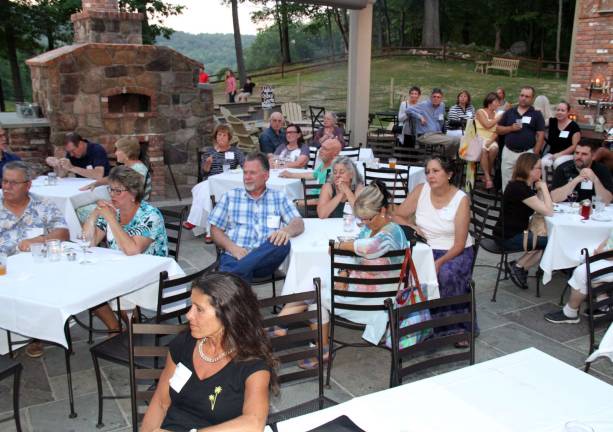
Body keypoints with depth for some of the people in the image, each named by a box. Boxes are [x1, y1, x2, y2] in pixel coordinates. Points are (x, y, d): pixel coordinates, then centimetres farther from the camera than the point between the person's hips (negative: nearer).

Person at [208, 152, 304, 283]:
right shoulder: (230, 196, 15)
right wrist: (232, 247, -10)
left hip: (265, 259, 2)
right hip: (234, 256, -2)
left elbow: (298, 223, 3)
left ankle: (228, 274, -41)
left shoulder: (279, 198, 15)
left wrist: (286, 230, -24)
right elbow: (215, 230, 11)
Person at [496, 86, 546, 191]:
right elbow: (498, 129, 9)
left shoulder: (536, 114, 2)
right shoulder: (509, 112, 9)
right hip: (509, 152, 3)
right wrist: (511, 128, -10)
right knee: (507, 182, 7)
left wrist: (535, 154, -9)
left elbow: (541, 135, -2)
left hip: (527, 153, -2)